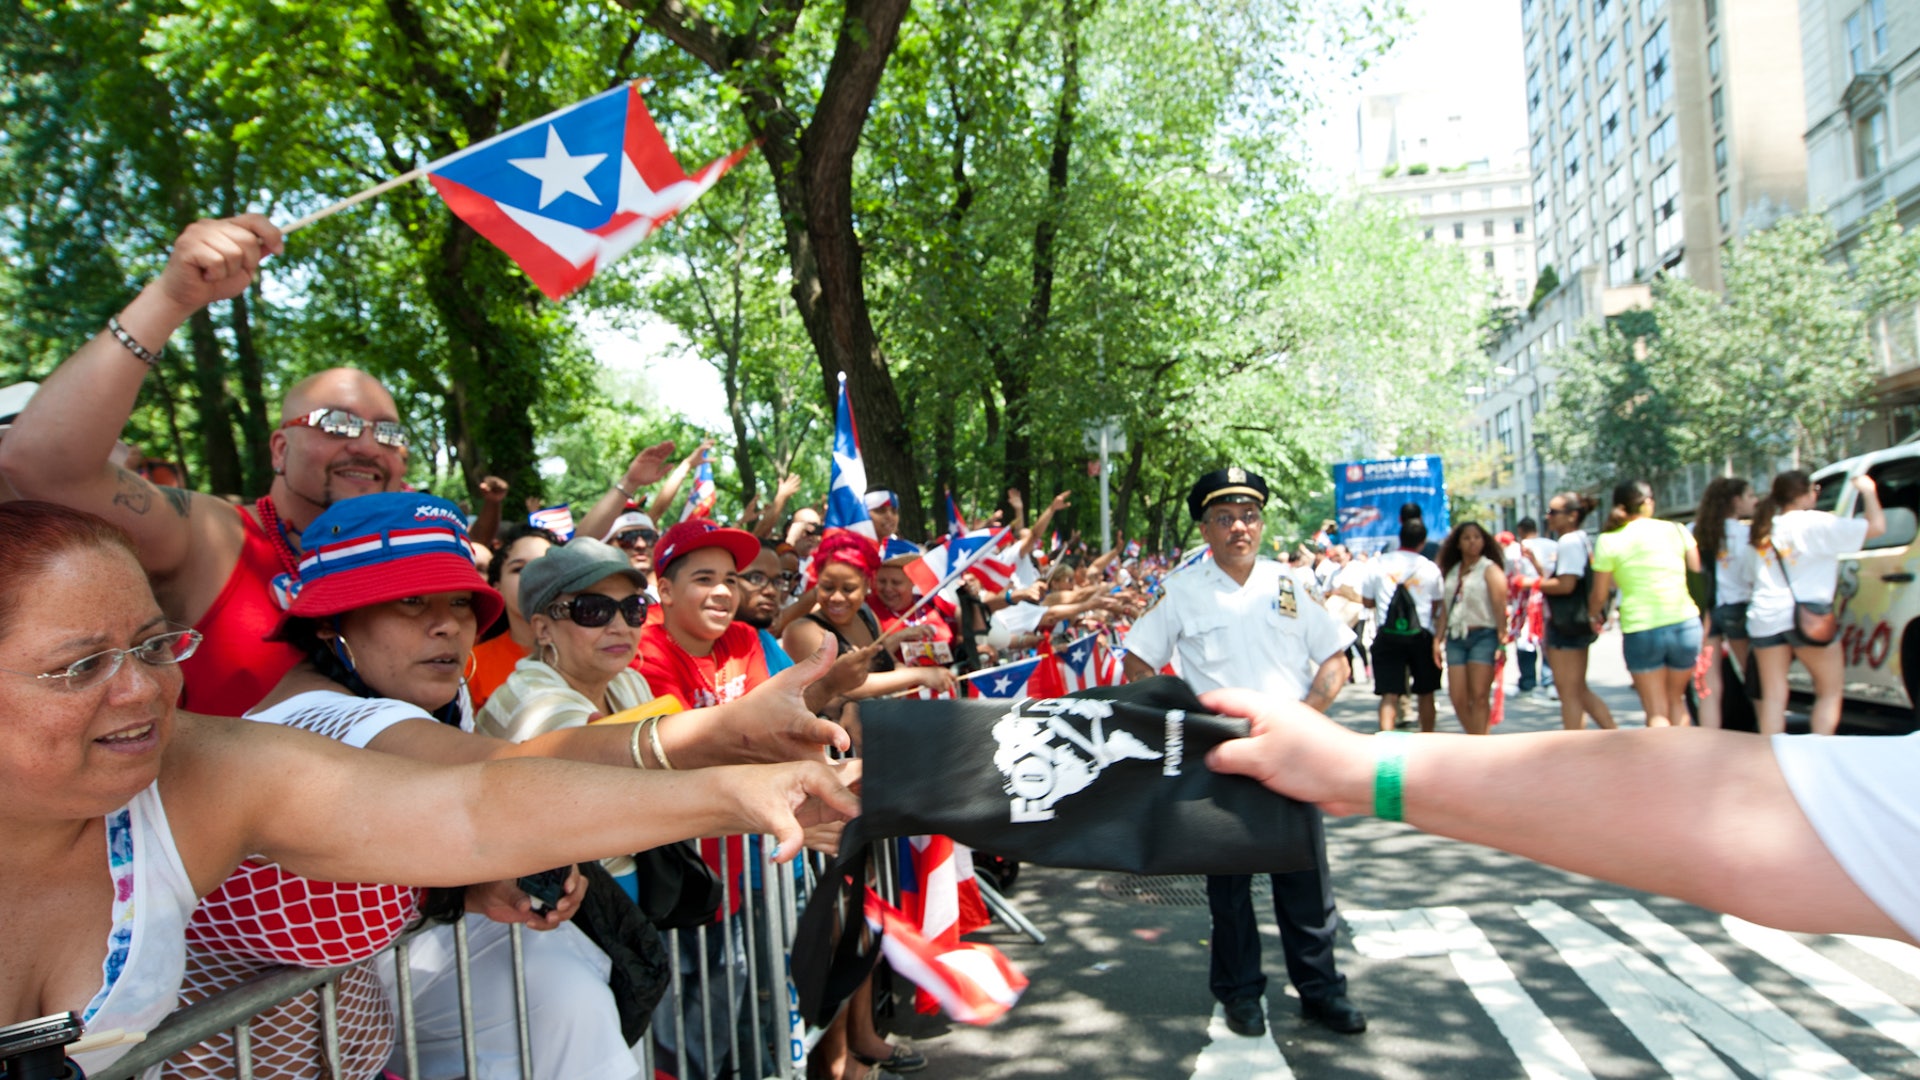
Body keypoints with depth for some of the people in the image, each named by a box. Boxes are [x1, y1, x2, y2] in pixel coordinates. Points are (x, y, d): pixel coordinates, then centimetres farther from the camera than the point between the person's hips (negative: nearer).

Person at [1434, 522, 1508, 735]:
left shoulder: (1490, 569, 0)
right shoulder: (1451, 572, 16)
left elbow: (1500, 606, -8)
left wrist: (1502, 639, -16)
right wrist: (1438, 639, 10)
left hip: (1483, 636, -5)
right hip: (1456, 638, 5)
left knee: (1479, 696, -9)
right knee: (1458, 698, 0)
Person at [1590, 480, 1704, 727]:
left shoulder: (1609, 541, -2)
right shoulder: (1676, 530, 4)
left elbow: (1599, 595, 0)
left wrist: (1594, 615, 22)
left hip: (1641, 631, -2)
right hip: (1685, 624, 2)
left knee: (1657, 712, 8)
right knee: (1676, 700, 22)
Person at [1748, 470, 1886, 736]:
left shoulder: (1766, 528, 8)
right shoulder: (1815, 523, -8)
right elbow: (1876, 526, -8)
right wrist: (1869, 492, 9)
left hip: (1765, 620, 5)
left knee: (1773, 696, 6)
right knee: (1829, 692, 10)